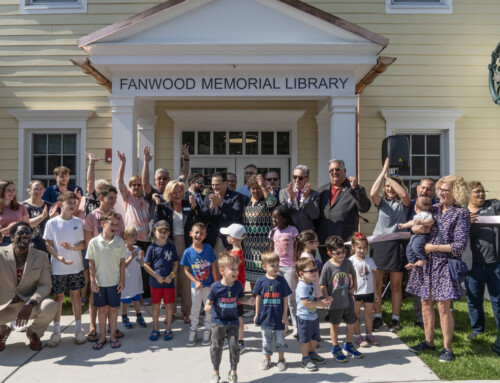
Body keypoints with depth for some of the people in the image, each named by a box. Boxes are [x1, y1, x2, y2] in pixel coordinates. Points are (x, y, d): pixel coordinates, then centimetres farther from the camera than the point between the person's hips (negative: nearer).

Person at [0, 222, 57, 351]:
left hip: (32, 305, 0)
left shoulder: (41, 256, -1)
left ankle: (34, 332, 6)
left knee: (50, 306, -31)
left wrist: (30, 304, -24)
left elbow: (45, 285, -7)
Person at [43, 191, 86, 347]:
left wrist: (71, 247, -19)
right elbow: (48, 244, -3)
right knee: (58, 297, 6)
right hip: (58, 268, -1)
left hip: (76, 266, 1)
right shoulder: (52, 223, -4)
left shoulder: (78, 222, 1)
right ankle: (56, 332, 19)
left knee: (75, 295, 7)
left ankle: (78, 329, 18)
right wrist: (59, 257, -18)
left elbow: (83, 244, 2)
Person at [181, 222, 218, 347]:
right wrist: (195, 282, -12)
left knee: (209, 309, 10)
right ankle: (193, 332, 29)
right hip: (196, 286, 0)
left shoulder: (208, 248, -8)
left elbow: (213, 266, -3)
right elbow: (186, 270, -2)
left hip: (209, 285, 0)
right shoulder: (188, 252, -9)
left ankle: (207, 332, 28)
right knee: (194, 310, 12)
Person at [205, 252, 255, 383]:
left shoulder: (238, 285, -6)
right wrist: (207, 307, -27)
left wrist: (249, 301, -10)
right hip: (218, 322, -1)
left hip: (233, 322, 2)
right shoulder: (216, 287, -14)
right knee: (216, 347, 8)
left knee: (234, 346, 3)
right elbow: (209, 301, -5)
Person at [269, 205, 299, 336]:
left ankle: (296, 327, 10)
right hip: (276, 267, 5)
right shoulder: (273, 232, 6)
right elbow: (271, 251, 11)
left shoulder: (292, 230, -7)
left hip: (289, 267, -4)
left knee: (291, 298, 0)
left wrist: (297, 269, -10)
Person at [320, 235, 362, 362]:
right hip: (335, 303, -4)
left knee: (351, 323, 16)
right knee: (335, 325, 15)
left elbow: (353, 273, 17)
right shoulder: (327, 267, -18)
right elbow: (322, 285, -12)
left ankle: (349, 346, 39)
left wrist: (354, 285, 7)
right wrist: (327, 297, -25)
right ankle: (335, 348, 34)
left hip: (348, 301, 4)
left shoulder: (347, 263, -6)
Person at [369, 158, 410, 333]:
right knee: (376, 283, 2)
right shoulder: (381, 201, 9)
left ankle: (395, 319, 16)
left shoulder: (403, 203, 5)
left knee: (396, 285, 7)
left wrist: (389, 176, -10)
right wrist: (383, 171, -11)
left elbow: (404, 194, -18)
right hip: (378, 244, 2)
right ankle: (377, 317, 14)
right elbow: (373, 193, -13)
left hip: (396, 245, -1)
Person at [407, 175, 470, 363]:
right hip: (425, 262, 6)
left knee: (443, 306, -4)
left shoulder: (461, 213, -6)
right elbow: (414, 227, 19)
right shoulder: (433, 209, 10)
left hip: (444, 264, -5)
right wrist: (416, 226, -4)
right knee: (426, 302, 10)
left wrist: (433, 247, -12)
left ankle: (447, 348, 10)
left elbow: (460, 245, -12)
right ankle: (428, 341, 24)